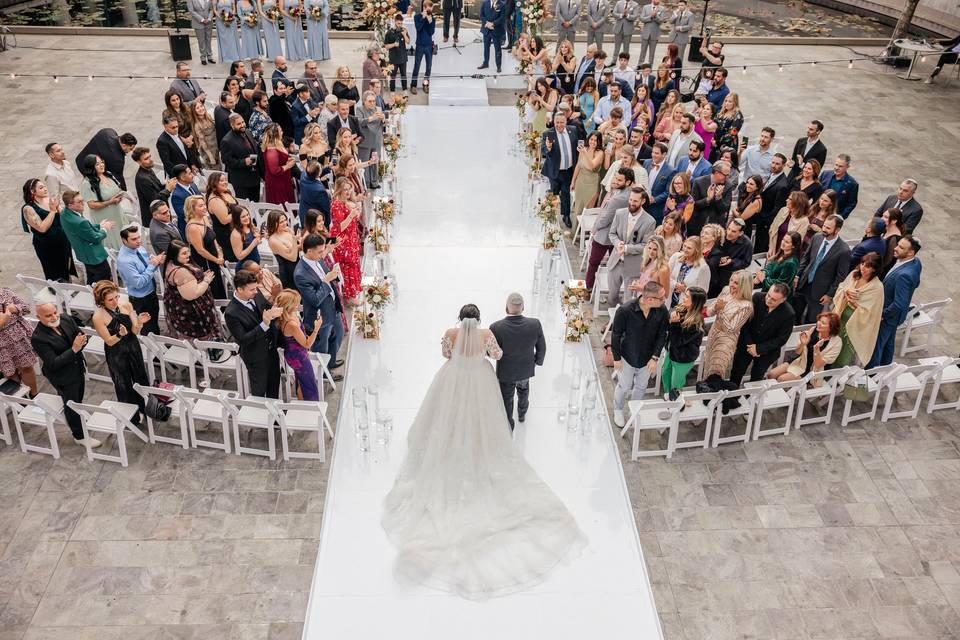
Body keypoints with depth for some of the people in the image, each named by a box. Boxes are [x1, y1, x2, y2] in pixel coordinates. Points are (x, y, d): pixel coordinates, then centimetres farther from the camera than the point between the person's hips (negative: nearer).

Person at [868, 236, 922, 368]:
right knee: (888, 343, 27)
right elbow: (915, 283, 9)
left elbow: (899, 304, -34)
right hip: (893, 314, 9)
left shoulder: (904, 275, -38)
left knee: (875, 346, 9)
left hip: (888, 317, -9)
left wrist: (883, 314, -19)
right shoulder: (916, 262, -9)